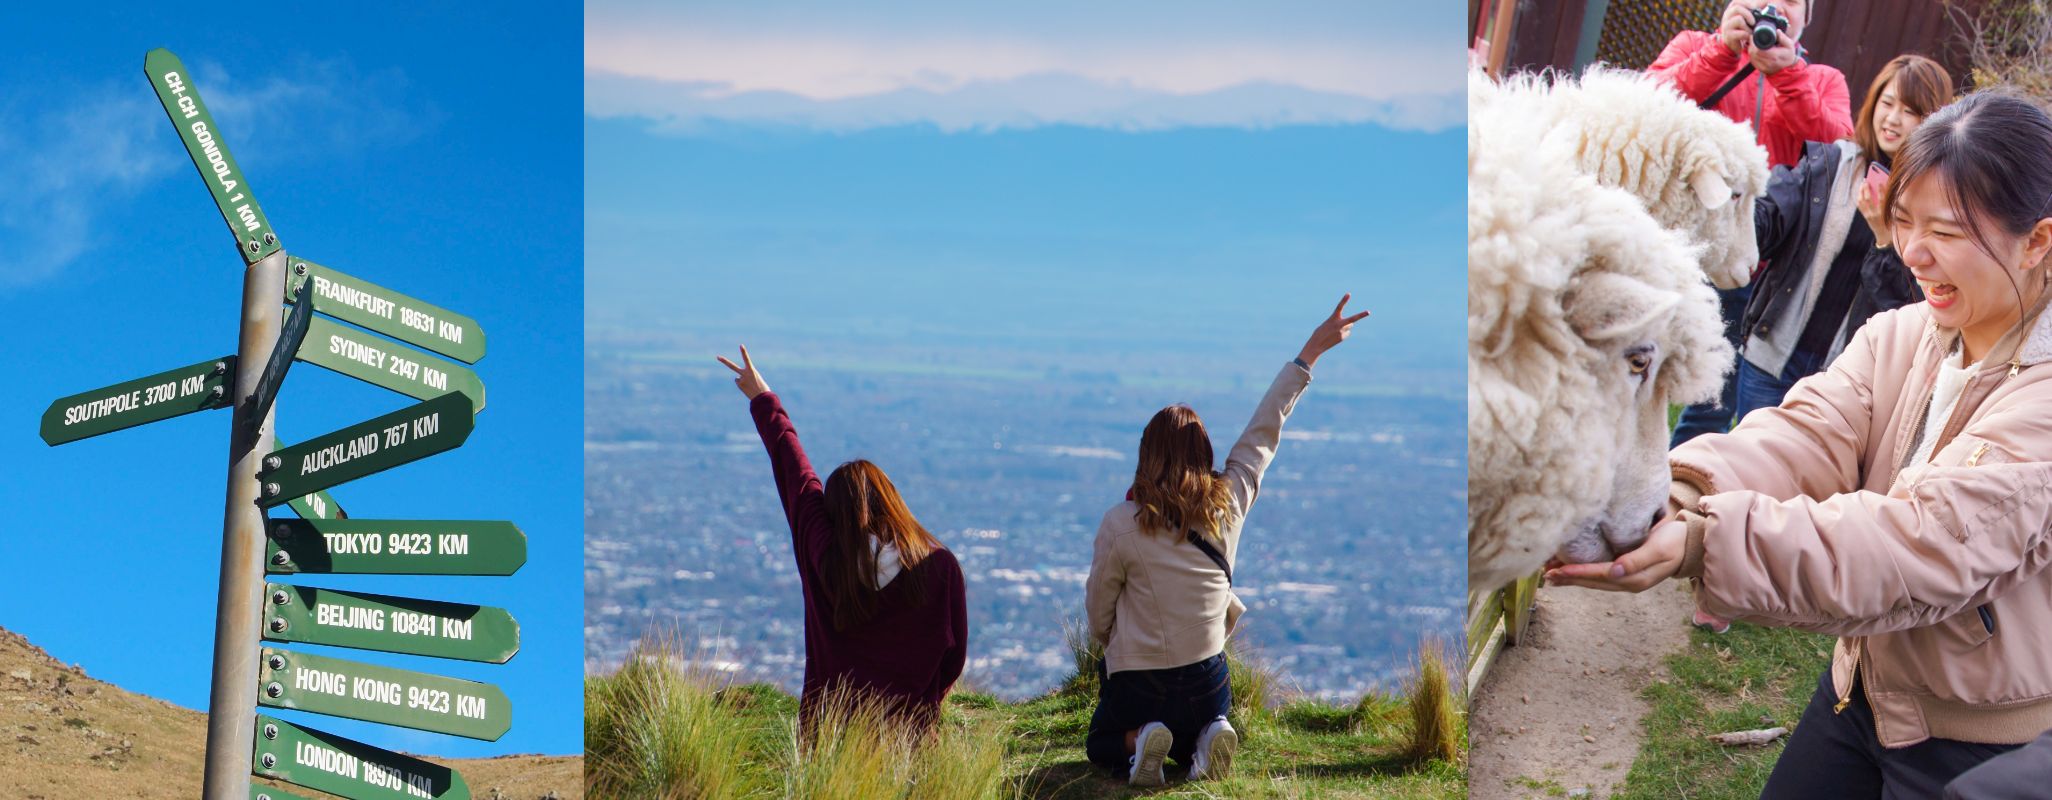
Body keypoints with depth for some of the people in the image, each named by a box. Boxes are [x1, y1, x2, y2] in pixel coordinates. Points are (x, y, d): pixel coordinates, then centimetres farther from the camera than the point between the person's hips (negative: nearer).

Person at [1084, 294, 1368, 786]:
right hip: (1209, 683, 3)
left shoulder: (1121, 526, -19)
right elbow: (1265, 431, 0)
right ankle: (1203, 739, -3)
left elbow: (1098, 608, -6)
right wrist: (1311, 352, 10)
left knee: (1101, 745, 26)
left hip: (1138, 685, -3)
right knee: (1193, 731, 33)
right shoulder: (1229, 504, -10)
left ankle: (1138, 742, -8)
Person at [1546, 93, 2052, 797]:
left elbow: (1933, 544, -33)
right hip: (1866, 684, 6)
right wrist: (1677, 493, -37)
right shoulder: (1900, 334, 1)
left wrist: (1704, 542, -43)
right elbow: (1808, 434, -15)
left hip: (1984, 742, -6)